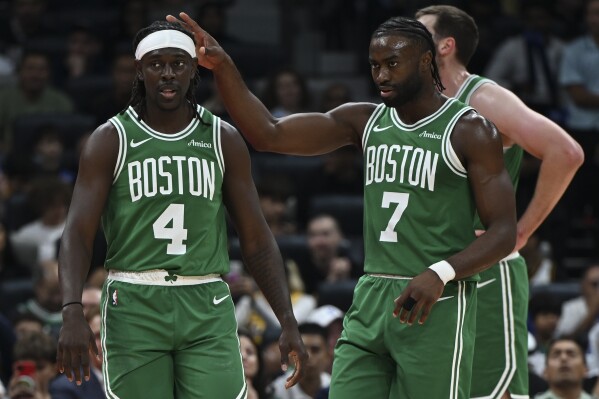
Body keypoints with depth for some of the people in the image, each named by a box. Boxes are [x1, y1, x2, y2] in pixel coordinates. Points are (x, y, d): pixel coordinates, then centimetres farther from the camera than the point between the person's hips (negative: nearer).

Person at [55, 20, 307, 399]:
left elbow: (256, 239, 9)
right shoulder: (111, 140, 1)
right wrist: (73, 313, -22)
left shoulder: (223, 140, 7)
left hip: (206, 308, 1)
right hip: (134, 306, -1)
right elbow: (78, 232, -7)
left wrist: (288, 321, 0)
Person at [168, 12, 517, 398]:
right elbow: (268, 135, 5)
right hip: (372, 298, 6)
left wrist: (442, 273, -24)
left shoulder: (469, 131, -4)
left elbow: (504, 232, -8)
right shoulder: (365, 121, 12)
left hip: (437, 307, -5)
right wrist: (223, 67, -7)